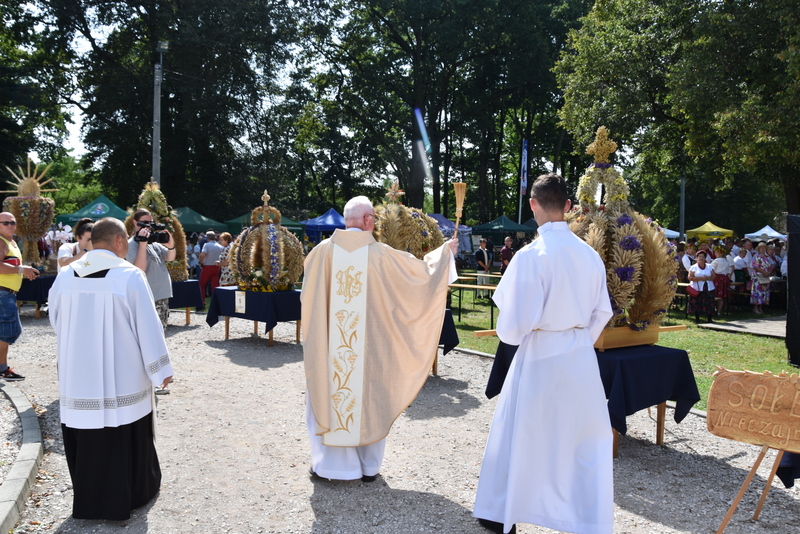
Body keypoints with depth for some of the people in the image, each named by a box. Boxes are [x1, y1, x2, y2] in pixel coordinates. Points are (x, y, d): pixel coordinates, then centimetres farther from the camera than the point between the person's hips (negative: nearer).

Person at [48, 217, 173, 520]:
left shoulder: (65, 276, 0)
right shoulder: (130, 276, -13)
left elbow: (56, 321, 12)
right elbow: (147, 326, -12)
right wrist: (160, 369, -5)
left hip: (77, 376, 4)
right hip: (122, 376, -4)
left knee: (85, 436, 16)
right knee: (126, 436, 12)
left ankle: (88, 500, 28)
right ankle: (131, 494, 28)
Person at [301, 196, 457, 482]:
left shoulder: (324, 250, -5)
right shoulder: (380, 254, -10)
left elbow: (306, 296, 8)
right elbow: (421, 269, 2)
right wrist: (445, 250, 18)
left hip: (327, 345, 1)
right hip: (368, 346, -1)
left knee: (325, 395, 15)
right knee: (368, 398, 12)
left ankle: (326, 462, 22)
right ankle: (368, 466, 22)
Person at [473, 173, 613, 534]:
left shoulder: (531, 255, -18)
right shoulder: (590, 254, -2)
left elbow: (515, 323, -18)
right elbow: (602, 312, 6)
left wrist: (507, 333, 4)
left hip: (539, 358, -4)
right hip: (581, 358, 4)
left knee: (519, 436, 13)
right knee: (587, 442, 14)